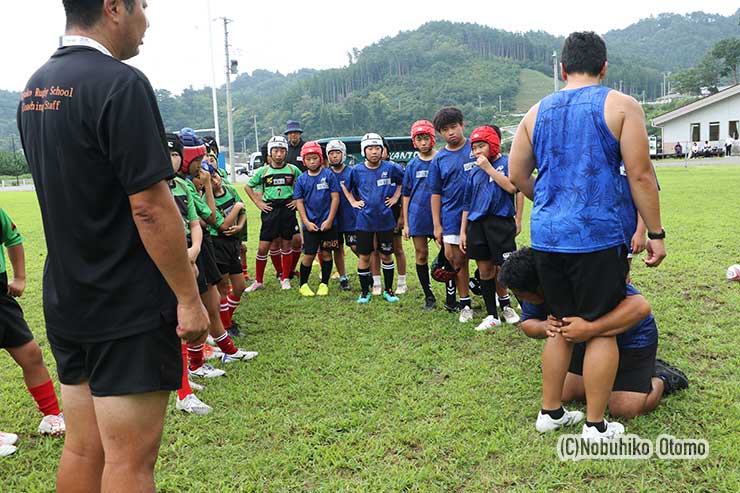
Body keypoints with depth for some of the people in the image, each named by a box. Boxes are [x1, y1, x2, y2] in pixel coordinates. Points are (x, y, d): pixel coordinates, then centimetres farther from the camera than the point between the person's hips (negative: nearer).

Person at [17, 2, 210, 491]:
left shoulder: (36, 86, 11)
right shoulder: (120, 83, -17)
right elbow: (149, 207, -21)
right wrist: (189, 297, -14)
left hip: (66, 301, 9)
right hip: (129, 306, -8)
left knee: (83, 450, 18)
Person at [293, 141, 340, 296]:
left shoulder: (329, 175, -3)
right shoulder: (301, 179, 2)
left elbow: (335, 198, -4)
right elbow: (299, 202, 3)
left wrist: (329, 220, -10)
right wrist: (307, 222, -7)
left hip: (328, 223, -1)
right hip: (310, 224, 1)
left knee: (326, 254, 7)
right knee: (309, 255, 3)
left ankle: (324, 284, 20)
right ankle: (303, 285, 17)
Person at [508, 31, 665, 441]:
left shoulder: (537, 112, 10)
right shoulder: (621, 106, -2)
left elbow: (517, 175, 11)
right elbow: (640, 176, -7)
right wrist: (655, 233, -1)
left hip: (546, 235, 5)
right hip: (596, 236, -4)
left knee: (561, 325, 16)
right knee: (601, 328, 7)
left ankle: (550, 411, 26)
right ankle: (596, 426, 15)